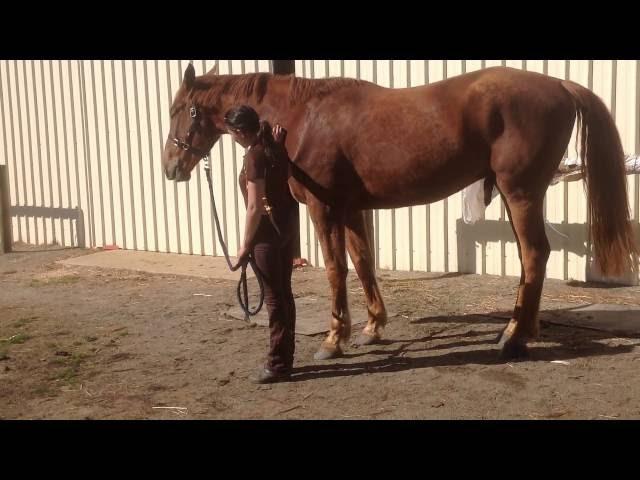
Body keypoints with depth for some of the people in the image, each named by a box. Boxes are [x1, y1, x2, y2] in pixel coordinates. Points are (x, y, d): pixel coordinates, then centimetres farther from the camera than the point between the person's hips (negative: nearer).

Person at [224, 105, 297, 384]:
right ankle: (284, 358, 24)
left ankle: (278, 365, 8)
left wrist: (245, 245, -14)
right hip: (285, 228, 9)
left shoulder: (254, 156, -18)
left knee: (274, 298, -1)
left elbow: (255, 207, -20)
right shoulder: (274, 147, 6)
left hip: (267, 232, -9)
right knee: (283, 293, 14)